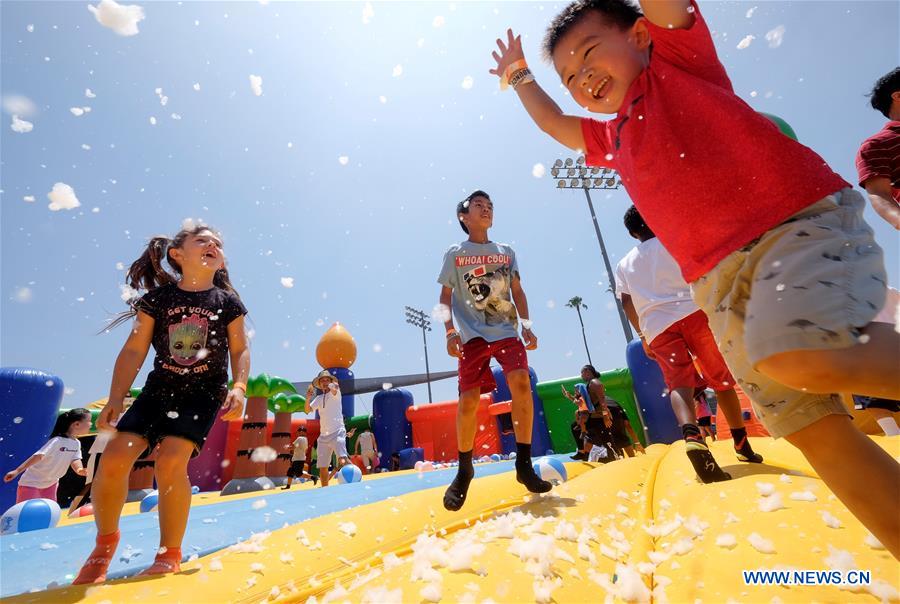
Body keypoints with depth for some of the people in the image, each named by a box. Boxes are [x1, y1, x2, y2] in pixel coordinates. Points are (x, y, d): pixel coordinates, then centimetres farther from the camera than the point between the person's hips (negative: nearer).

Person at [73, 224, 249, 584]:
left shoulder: (227, 302, -3)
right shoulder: (157, 298, 0)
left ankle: (170, 556, 3)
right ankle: (106, 540, 23)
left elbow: (240, 350, 0)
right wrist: (116, 398, -4)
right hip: (159, 389, 3)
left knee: (171, 461, -18)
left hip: (205, 392, -2)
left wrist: (238, 387, -13)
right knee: (114, 457, -8)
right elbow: (134, 351, 1)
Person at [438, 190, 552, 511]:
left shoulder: (506, 252, 16)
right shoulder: (455, 254, 9)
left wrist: (527, 325, 3)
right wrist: (450, 331, -6)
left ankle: (524, 465, -5)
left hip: (507, 330, 2)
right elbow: (446, 297, 7)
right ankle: (464, 470, 12)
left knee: (521, 382, -20)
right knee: (468, 400, -9)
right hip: (473, 334, -2)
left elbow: (518, 292, 15)